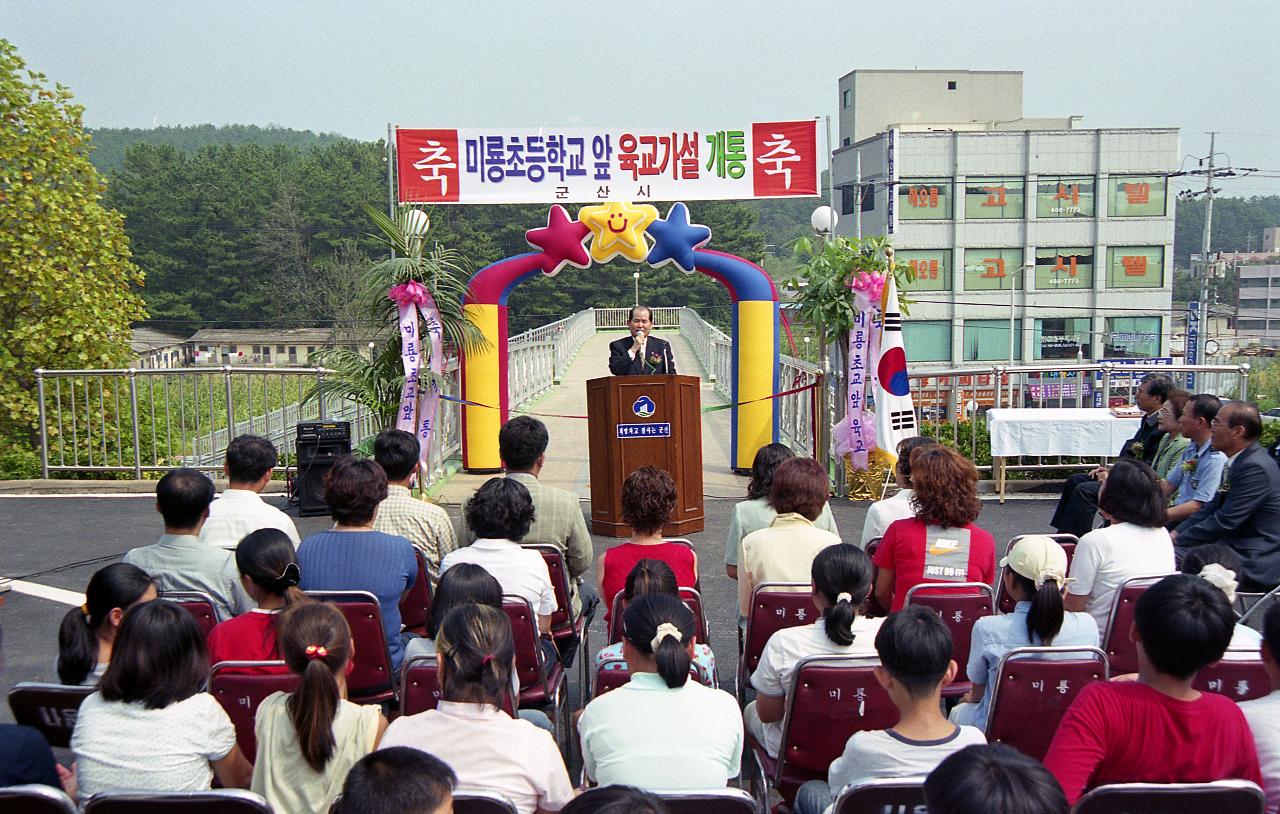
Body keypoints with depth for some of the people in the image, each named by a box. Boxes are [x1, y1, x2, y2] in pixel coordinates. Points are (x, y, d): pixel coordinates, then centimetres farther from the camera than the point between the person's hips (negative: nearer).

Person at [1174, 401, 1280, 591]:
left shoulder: (1255, 468, -20)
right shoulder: (1237, 461, 11)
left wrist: (1178, 541, -14)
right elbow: (1212, 507, 15)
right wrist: (1177, 533, 3)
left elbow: (1224, 522, -21)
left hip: (1253, 567, -9)